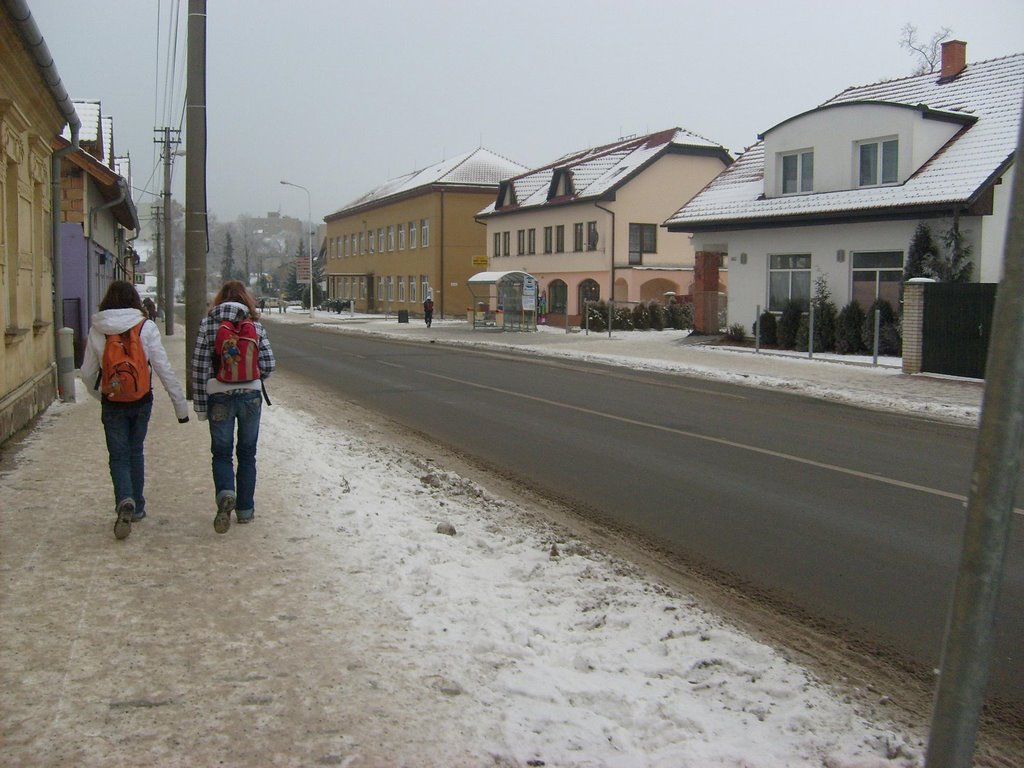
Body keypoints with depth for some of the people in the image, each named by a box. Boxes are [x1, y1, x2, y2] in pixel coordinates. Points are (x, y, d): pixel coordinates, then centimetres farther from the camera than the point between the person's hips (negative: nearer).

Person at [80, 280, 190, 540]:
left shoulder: (97, 330, -5)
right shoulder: (146, 327, -9)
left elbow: (88, 372, 2)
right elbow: (164, 368, -10)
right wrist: (180, 405, -5)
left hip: (112, 403, 0)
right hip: (141, 401, 1)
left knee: (119, 457, 7)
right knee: (136, 453, 18)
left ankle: (125, 502, -17)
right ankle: (137, 507, 24)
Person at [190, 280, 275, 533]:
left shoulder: (208, 323, -3)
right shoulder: (255, 324, 0)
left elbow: (199, 367, -5)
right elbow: (268, 365, -3)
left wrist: (200, 405, -1)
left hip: (219, 397, -1)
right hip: (251, 396, 1)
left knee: (222, 453, 9)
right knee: (247, 453, 14)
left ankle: (225, 493, -18)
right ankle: (245, 509, 18)